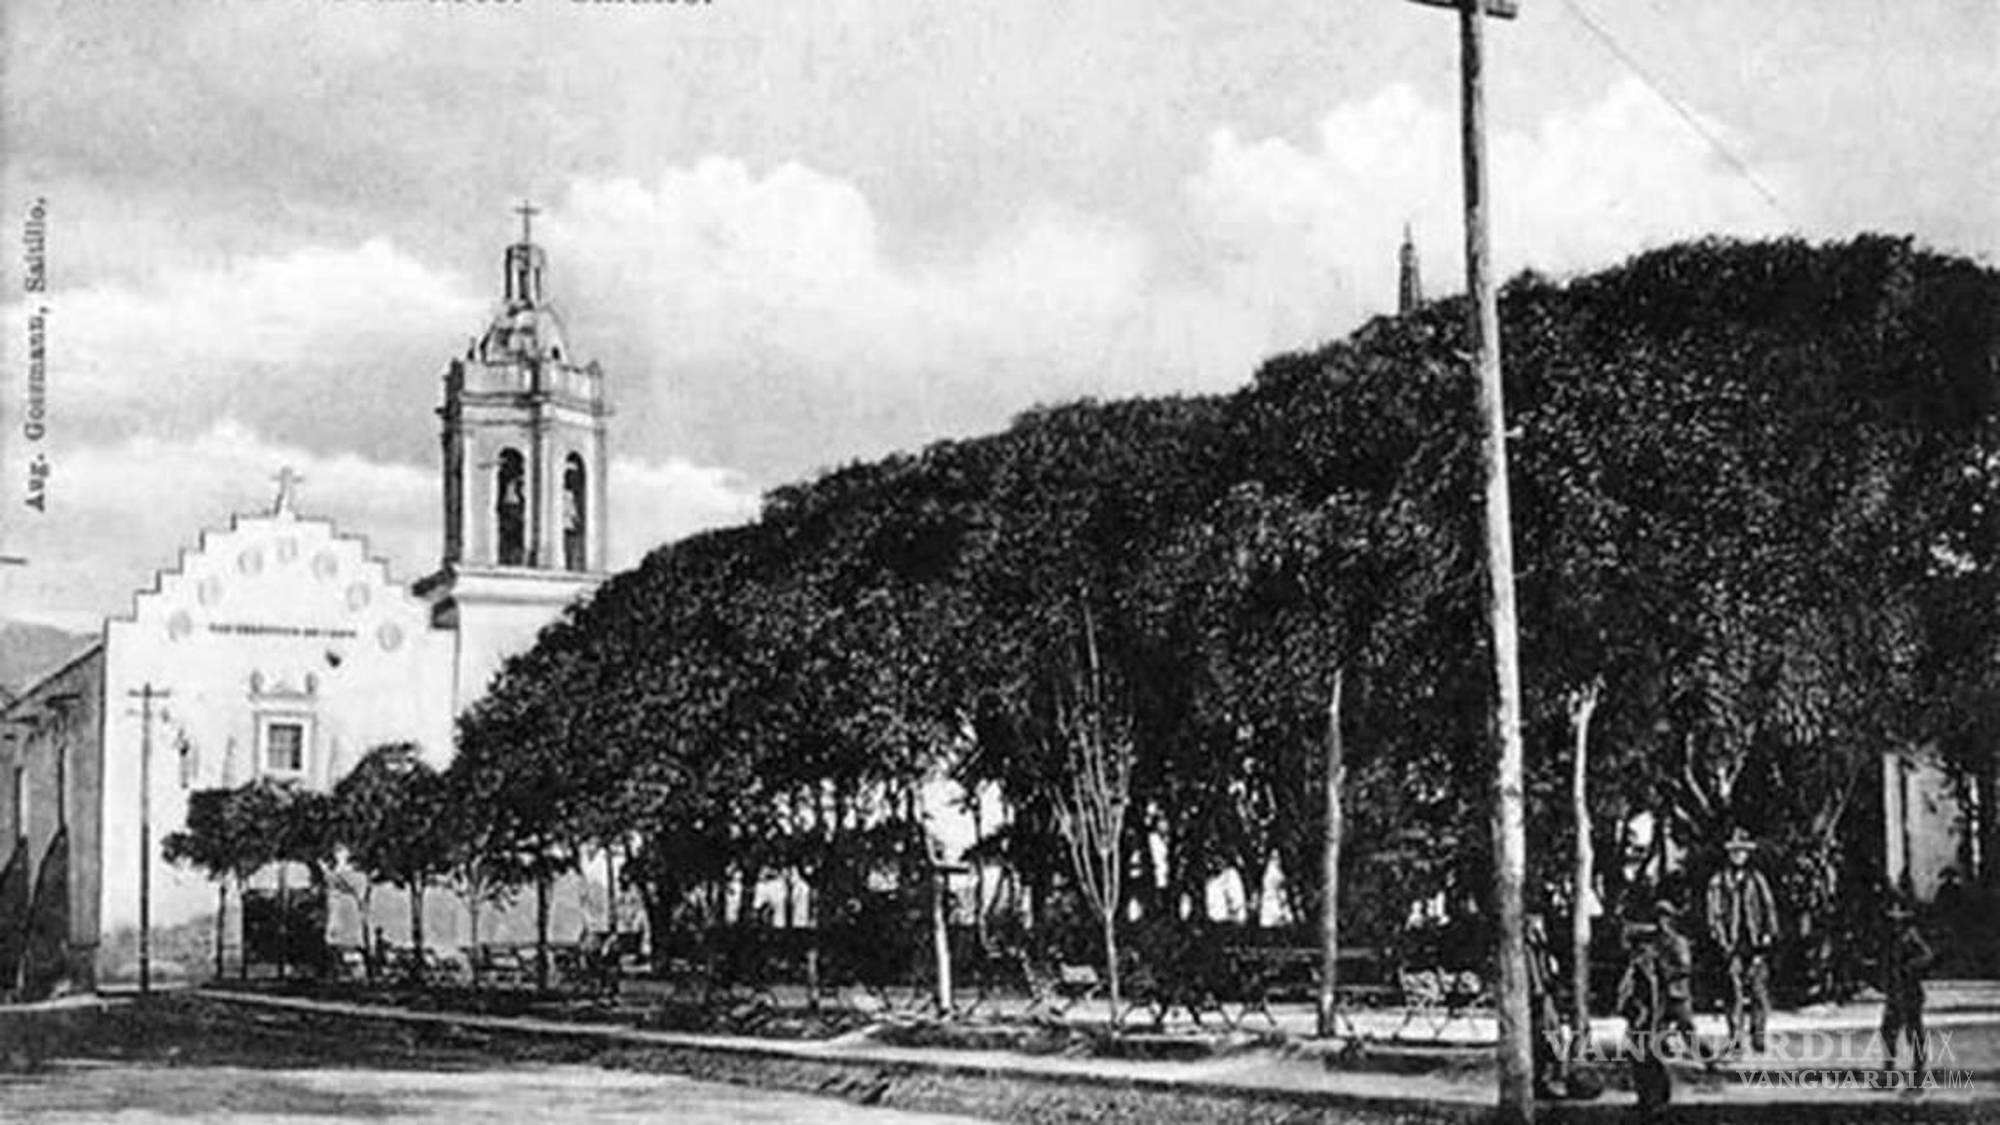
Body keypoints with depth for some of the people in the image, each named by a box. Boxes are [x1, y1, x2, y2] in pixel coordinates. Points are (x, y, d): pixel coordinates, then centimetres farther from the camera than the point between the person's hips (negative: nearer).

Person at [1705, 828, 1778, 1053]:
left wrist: (1769, 934, 4)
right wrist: (1720, 938, -2)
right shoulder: (1719, 881, 7)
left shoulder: (1756, 879, 11)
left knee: (1760, 987, -4)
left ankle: (1758, 1035, 5)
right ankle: (1735, 1037, -4)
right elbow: (1714, 913, 7)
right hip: (1732, 942, -1)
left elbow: (1769, 907, 13)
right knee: (1735, 990, -6)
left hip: (1756, 940, 1)